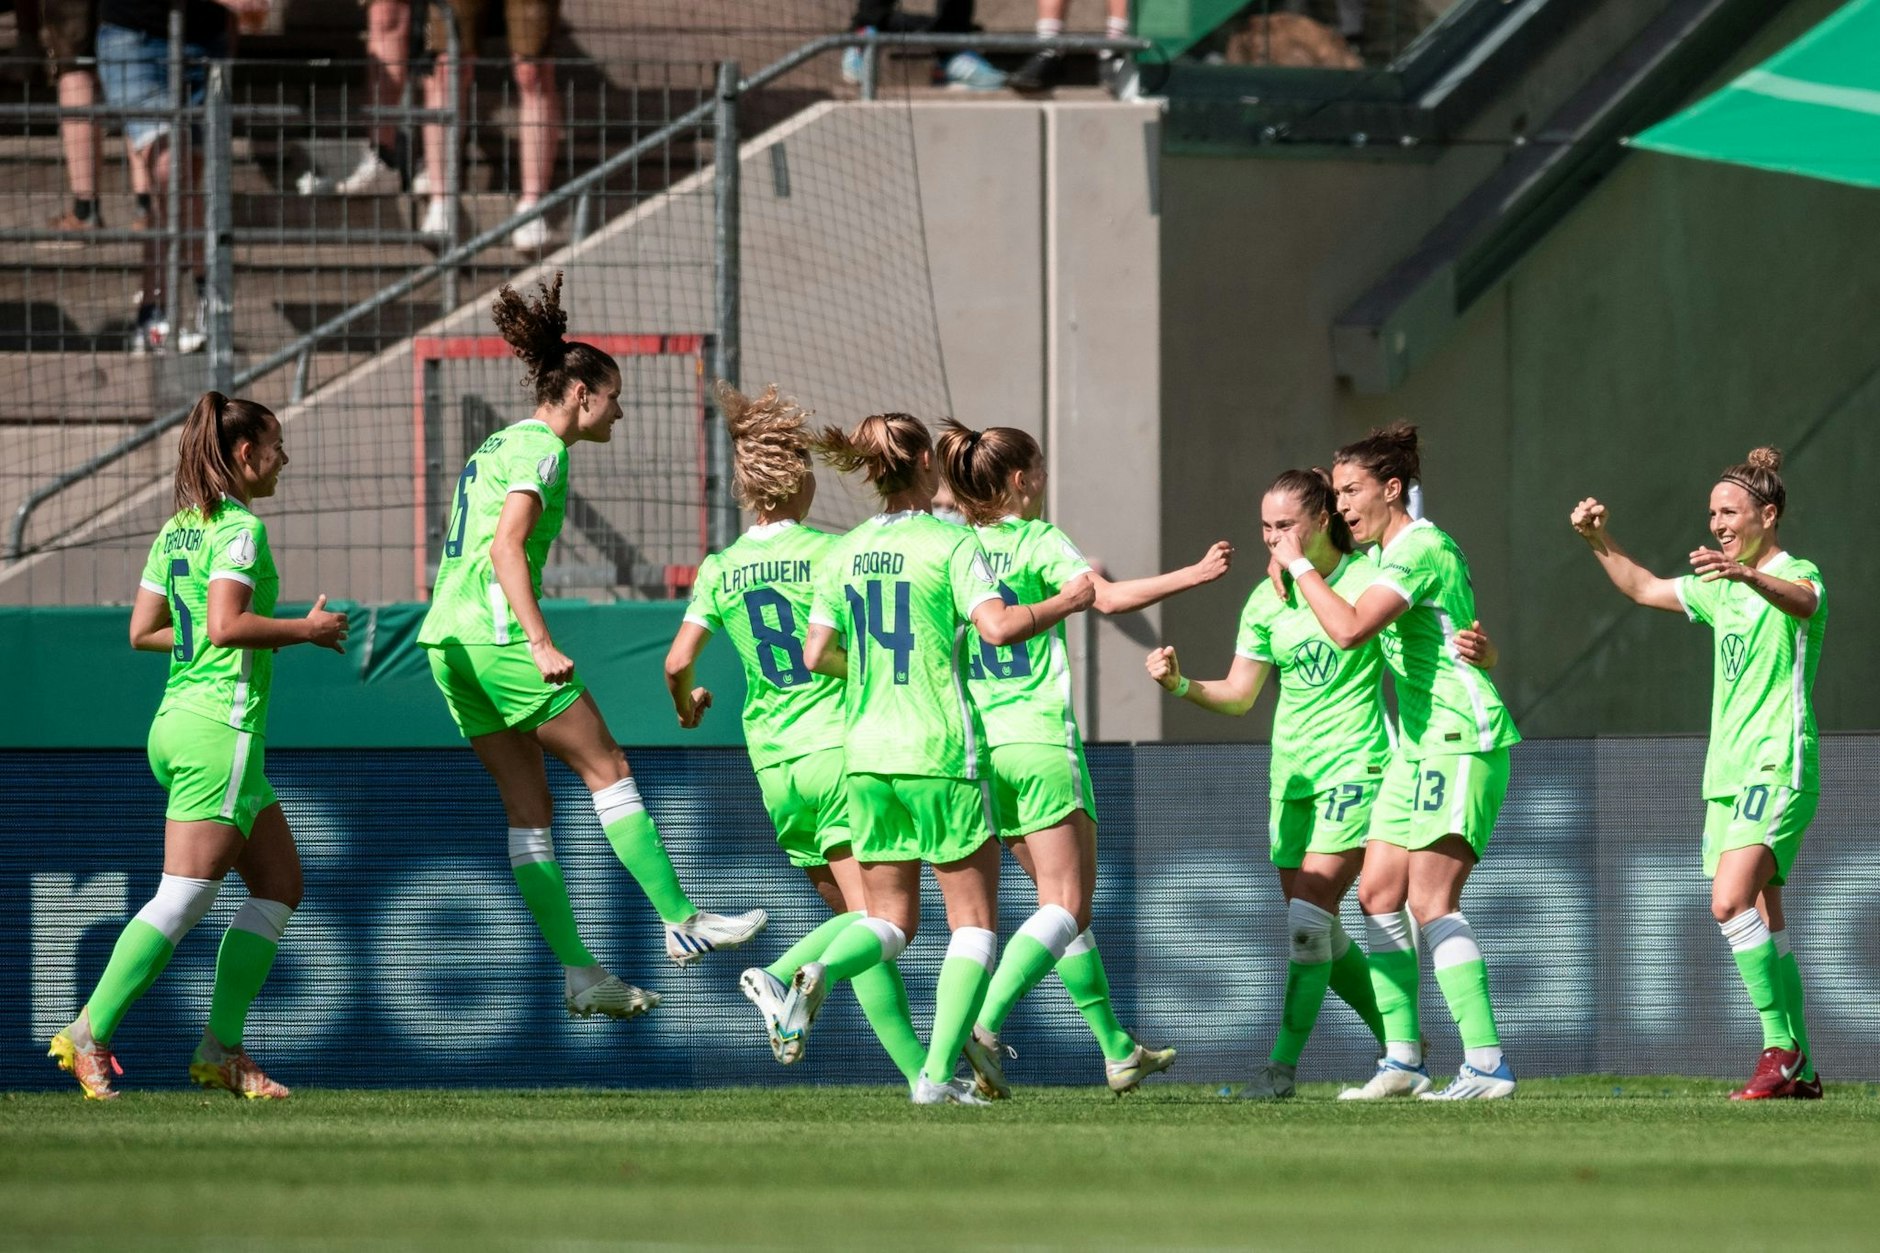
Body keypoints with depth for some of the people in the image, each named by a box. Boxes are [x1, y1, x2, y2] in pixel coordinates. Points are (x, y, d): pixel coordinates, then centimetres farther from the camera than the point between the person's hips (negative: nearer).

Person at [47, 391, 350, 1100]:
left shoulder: (176, 530, 14)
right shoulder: (241, 529, -11)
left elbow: (142, 631, 15)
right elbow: (225, 625, -23)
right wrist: (307, 630, -10)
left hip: (179, 722, 10)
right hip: (221, 728, -10)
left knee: (279, 887, 12)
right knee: (183, 899, -9)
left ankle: (222, 1049, 8)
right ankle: (89, 1035, -10)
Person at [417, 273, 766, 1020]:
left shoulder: (500, 445, 20)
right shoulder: (540, 449, -8)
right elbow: (506, 547, -20)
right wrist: (541, 644, -26)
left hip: (447, 638, 9)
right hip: (496, 632, -9)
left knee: (529, 805, 7)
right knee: (607, 768, -1)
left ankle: (579, 974, 5)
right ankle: (679, 922, 3)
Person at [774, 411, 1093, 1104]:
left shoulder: (844, 553, 7)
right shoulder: (949, 544, -8)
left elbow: (818, 656, 9)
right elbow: (997, 625, -20)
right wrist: (1068, 601, -5)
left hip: (866, 754, 5)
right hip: (939, 750, -5)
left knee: (890, 921, 15)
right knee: (974, 918, 6)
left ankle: (821, 971, -18)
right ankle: (939, 1073, -6)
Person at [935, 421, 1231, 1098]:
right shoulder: (1037, 541, -6)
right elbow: (1110, 596, -18)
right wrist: (1194, 575, -14)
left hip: (985, 747, 7)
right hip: (1042, 741, -7)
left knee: (1063, 901, 16)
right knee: (1065, 908, -7)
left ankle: (1118, 1051, 20)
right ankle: (984, 1024, -28)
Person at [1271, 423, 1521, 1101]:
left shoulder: (1421, 549, -15)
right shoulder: (1392, 552, 15)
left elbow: (1349, 630, -27)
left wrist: (1300, 566, -15)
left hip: (1463, 739, -10)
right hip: (1419, 743, 10)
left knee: (1431, 900, -15)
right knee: (1379, 891, 6)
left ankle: (1487, 1064, -17)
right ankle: (1402, 1058, 8)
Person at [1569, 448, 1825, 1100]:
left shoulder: (1797, 575, -8)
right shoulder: (1721, 588, 18)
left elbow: (1801, 601, -32)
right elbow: (1646, 588, 31)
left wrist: (1747, 574, -53)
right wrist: (1601, 542, 15)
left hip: (1776, 768, -9)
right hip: (1727, 774, 9)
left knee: (1730, 904, -22)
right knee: (1760, 922, 6)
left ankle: (1782, 1048, -18)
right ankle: (1797, 1067, 9)